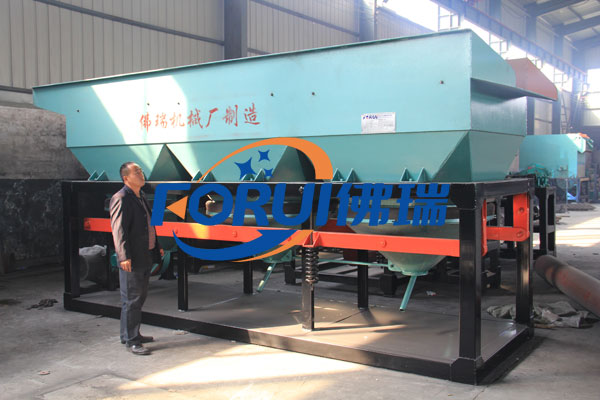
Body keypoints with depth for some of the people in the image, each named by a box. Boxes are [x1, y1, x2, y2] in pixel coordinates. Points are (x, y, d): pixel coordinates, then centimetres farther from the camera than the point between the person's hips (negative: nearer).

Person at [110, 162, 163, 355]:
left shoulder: (141, 197, 16)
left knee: (139, 298, 17)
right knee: (131, 300, -2)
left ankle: (132, 334, 29)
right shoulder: (121, 199, -13)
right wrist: (124, 256, -25)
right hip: (131, 260, -10)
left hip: (145, 257, 10)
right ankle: (131, 341, 6)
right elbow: (118, 230, -19)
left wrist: (157, 247, 26)